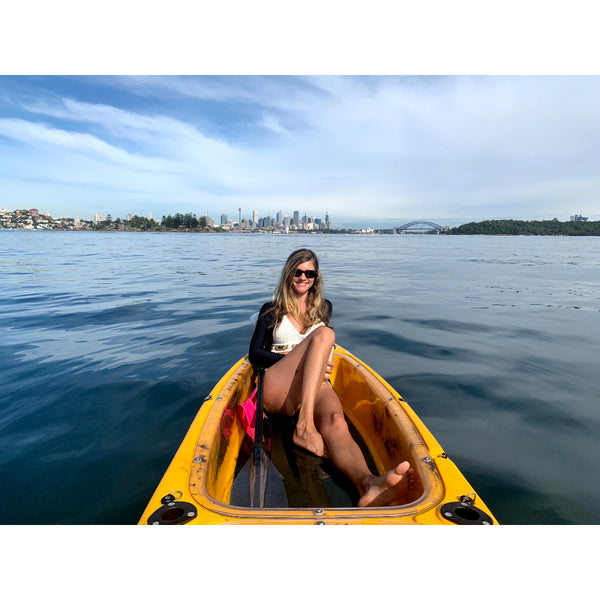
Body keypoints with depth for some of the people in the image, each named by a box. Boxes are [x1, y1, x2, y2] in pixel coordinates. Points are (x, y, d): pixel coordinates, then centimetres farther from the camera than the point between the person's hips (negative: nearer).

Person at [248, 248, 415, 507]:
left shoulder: (324, 308, 23)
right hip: (277, 388, -2)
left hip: (316, 385, 2)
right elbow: (254, 354, 6)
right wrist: (294, 359, -11)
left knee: (336, 422, -34)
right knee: (324, 334, -28)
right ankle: (304, 427, -41)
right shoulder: (272, 310, 15)